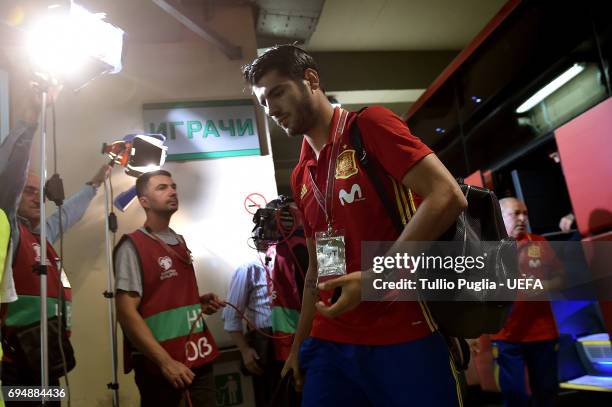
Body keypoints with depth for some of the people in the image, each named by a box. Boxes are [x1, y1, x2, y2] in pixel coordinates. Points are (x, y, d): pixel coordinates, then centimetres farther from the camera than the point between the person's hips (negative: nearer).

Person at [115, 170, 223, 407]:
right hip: (160, 365, -6)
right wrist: (165, 361, -19)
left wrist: (200, 302, 4)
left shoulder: (180, 243, 13)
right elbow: (127, 313, -15)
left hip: (199, 357, 7)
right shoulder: (132, 247, -10)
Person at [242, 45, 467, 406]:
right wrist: (299, 343, 17)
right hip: (330, 344, 6)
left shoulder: (369, 125, -6)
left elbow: (448, 197, -16)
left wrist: (375, 277, -20)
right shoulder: (300, 177, 14)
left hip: (403, 338, -6)